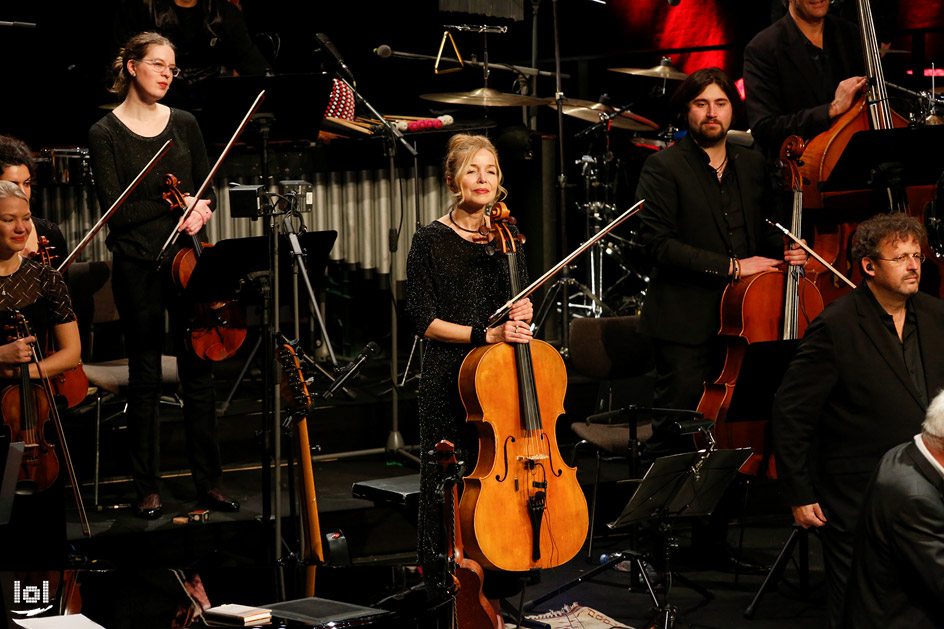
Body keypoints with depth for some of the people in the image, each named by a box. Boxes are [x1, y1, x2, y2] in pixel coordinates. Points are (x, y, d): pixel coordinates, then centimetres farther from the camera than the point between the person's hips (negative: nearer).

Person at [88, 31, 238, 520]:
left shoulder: (184, 124, 10)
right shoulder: (106, 134, -2)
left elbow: (206, 188, 12)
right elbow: (116, 210, -9)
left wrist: (200, 212, -9)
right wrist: (175, 205, -13)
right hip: (137, 265, -3)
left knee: (198, 372, 4)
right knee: (145, 378, 3)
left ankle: (208, 482, 11)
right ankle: (147, 488, 11)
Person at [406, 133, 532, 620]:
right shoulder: (431, 241, -3)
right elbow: (425, 320, -7)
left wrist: (521, 316, -4)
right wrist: (485, 334, -16)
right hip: (449, 380, -4)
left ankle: (493, 593, 14)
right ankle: (446, 594, 11)